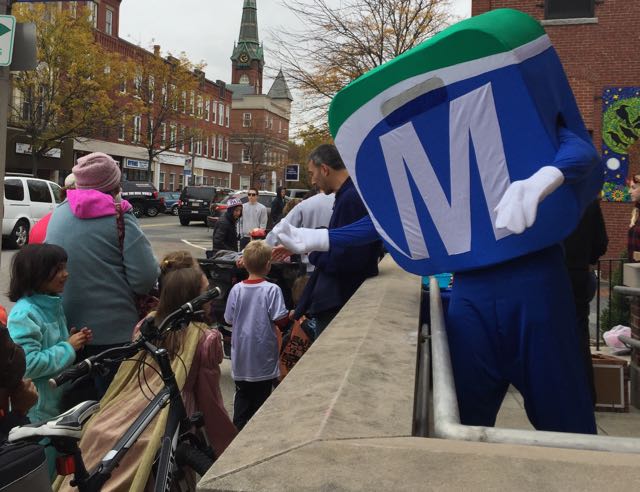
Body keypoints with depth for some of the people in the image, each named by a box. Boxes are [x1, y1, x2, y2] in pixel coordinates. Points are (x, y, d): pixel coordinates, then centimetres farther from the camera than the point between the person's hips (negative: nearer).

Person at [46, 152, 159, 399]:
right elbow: (145, 278, -20)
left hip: (65, 327, 5)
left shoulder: (58, 214, 1)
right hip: (113, 330, -5)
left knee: (76, 404, 20)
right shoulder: (119, 218, -15)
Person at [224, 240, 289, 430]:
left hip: (241, 357, 3)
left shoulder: (236, 289, -6)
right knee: (261, 397, 10)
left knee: (242, 395, 18)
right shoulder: (272, 290, -17)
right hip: (263, 357, -3)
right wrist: (291, 315, 4)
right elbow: (281, 320, -17)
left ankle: (239, 429, 25)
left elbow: (229, 319, 1)